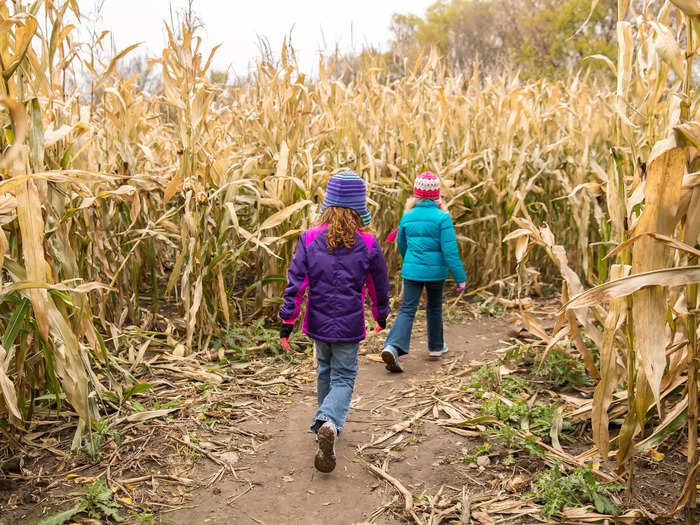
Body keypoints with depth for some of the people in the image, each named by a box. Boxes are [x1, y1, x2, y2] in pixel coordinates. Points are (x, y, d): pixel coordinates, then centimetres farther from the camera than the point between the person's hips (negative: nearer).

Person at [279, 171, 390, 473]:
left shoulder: (310, 239, -7)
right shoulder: (368, 244, -7)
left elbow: (296, 282, -8)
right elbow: (379, 286, 4)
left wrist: (287, 319, 0)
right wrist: (381, 315, 21)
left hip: (318, 323, 2)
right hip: (349, 325, -2)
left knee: (325, 372, 23)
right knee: (343, 378, 6)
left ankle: (324, 423, 36)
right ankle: (330, 423, -20)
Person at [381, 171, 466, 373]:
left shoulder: (407, 216, 1)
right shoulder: (442, 217, -11)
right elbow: (450, 250, -15)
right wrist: (460, 277, -10)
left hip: (411, 271, 2)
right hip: (436, 271, -2)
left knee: (407, 310, 1)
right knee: (434, 308, 19)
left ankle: (393, 346, -20)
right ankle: (436, 347, 34)